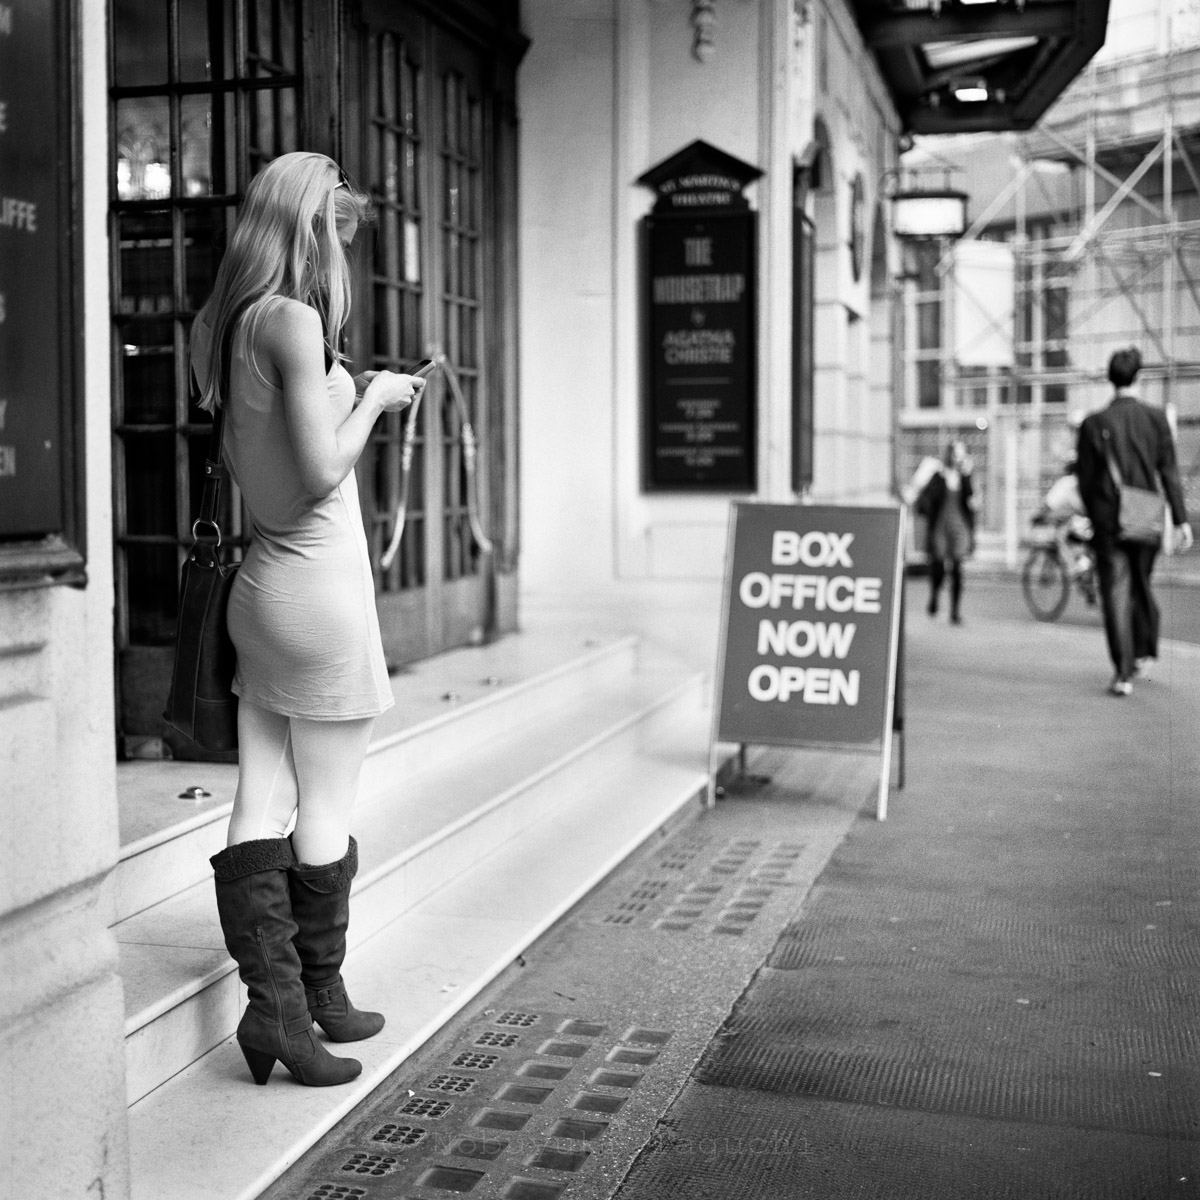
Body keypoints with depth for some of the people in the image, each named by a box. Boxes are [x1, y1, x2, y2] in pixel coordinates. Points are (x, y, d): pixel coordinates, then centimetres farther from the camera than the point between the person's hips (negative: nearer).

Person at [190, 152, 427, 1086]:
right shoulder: (294, 319, -15)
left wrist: (351, 393, 17)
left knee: (262, 807, 5)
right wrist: (373, 398, -5)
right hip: (320, 579, -8)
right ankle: (320, 994, 16)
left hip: (261, 580, 8)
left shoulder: (229, 323, 9)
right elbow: (323, 471, -20)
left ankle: (271, 1002, 7)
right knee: (327, 808, 5)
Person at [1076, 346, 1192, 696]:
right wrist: (1181, 520, -1)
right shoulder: (1156, 419, -3)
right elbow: (1169, 473, -3)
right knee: (1141, 583, 22)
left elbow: (1086, 479, 0)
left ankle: (1123, 674, -6)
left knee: (1116, 592, -1)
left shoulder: (1093, 424, -5)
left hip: (1109, 520, -2)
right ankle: (1145, 652, 26)